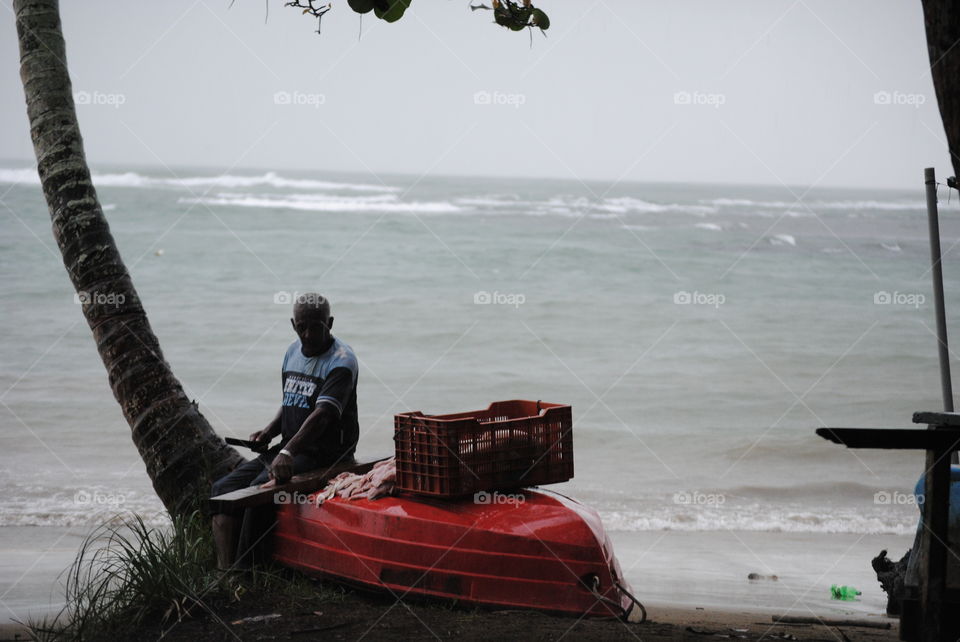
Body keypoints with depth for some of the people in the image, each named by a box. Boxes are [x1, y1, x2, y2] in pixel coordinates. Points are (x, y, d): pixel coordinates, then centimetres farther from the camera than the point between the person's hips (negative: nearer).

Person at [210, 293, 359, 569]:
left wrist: (287, 452, -39)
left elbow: (323, 414, -27)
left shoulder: (341, 361, -14)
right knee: (224, 488, -7)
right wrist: (269, 432, 4)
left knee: (260, 488, -29)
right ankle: (224, 571, -17)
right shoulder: (293, 352, 12)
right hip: (290, 448, 8)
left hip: (325, 453, -8)